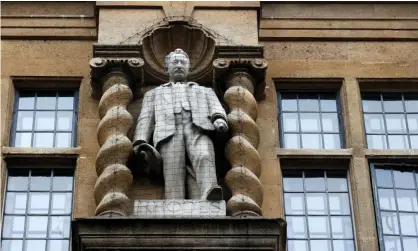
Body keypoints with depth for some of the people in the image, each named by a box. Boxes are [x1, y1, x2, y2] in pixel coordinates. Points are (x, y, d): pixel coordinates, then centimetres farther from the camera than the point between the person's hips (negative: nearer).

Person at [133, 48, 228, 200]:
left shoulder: (205, 91, 39)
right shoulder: (154, 94, 38)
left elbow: (216, 109, 19)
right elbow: (145, 119, 23)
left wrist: (219, 119, -9)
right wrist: (140, 142, 0)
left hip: (197, 130, 0)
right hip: (169, 133, 1)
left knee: (204, 157, -36)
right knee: (174, 177, -27)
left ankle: (210, 197, -62)